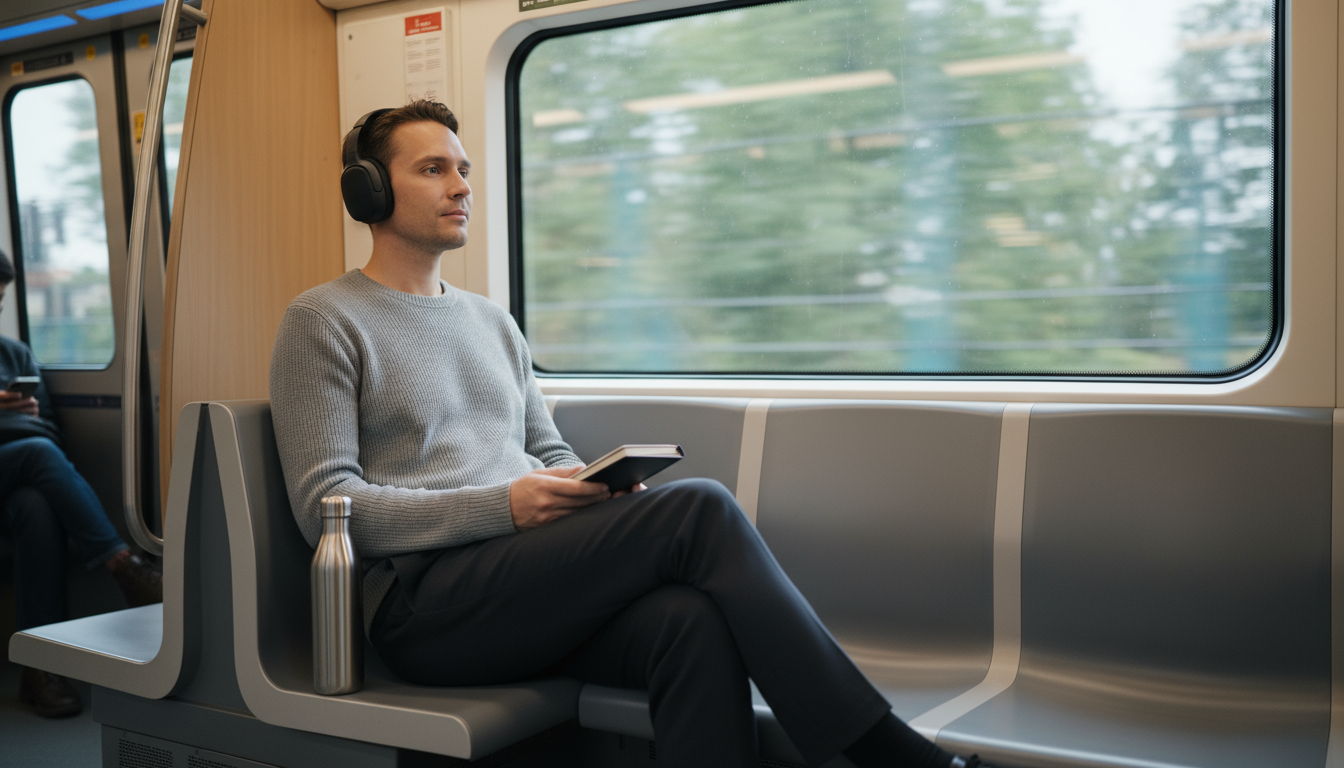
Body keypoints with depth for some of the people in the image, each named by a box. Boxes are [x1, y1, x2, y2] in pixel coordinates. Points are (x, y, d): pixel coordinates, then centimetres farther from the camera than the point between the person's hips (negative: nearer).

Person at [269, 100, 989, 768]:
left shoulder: (493, 322, 24)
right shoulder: (322, 321, 4)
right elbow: (325, 504, -6)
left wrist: (598, 491, -1)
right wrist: (503, 506, -17)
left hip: (523, 586, 6)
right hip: (423, 604, -6)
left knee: (691, 618, -30)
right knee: (698, 509, -25)